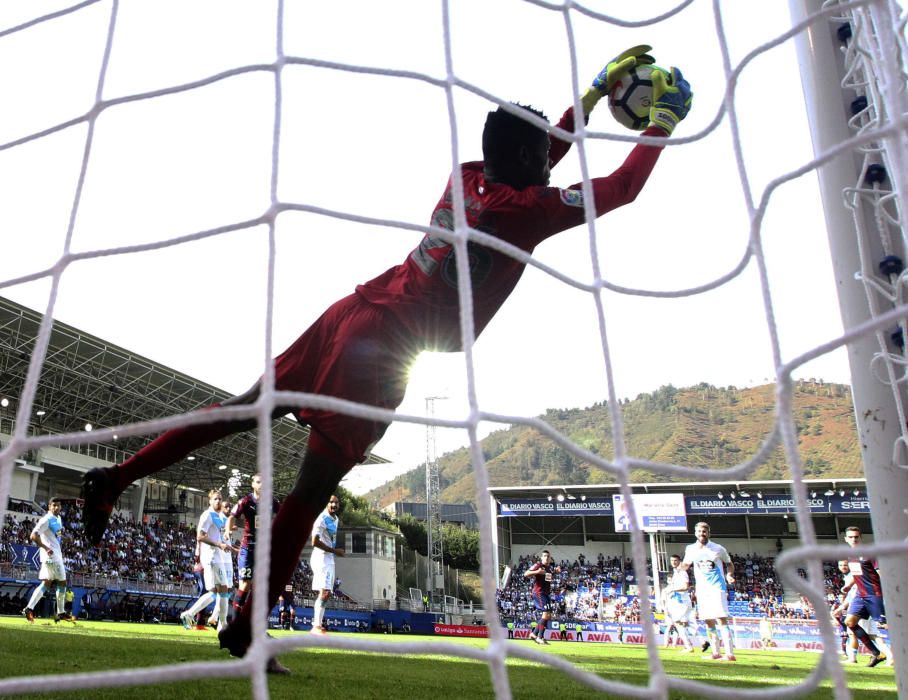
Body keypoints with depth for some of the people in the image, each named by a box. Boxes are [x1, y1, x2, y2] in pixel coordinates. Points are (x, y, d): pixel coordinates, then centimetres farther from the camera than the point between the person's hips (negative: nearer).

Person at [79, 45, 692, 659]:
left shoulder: (467, 176, 12)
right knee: (315, 486, -1)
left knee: (250, 407, 17)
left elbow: (526, 172, 32)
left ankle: (114, 479, 20)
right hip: (385, 344, -7)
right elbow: (621, 188, 1)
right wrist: (665, 119, 17)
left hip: (355, 312, 8)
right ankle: (245, 629, 10)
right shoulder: (526, 209, -8)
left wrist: (598, 90, 36)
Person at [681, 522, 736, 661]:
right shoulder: (691, 549, 5)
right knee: (708, 622, 8)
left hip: (717, 588, -4)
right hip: (701, 590, 5)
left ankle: (730, 653, -16)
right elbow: (686, 564, 18)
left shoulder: (718, 549, -3)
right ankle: (716, 653, 16)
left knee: (721, 619, -14)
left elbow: (728, 563, 11)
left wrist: (729, 575, -8)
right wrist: (681, 567, -5)